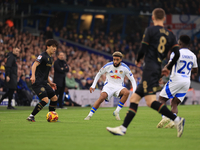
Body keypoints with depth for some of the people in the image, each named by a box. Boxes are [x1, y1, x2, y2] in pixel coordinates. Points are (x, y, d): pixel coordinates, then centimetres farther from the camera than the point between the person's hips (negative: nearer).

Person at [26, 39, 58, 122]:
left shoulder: (50, 58, 19)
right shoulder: (43, 55, -10)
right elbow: (34, 65, -24)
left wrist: (50, 82, 25)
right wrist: (33, 76, -39)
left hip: (44, 83, 10)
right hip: (38, 83, -10)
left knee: (54, 98, 8)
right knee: (45, 100, -20)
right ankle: (31, 116, -12)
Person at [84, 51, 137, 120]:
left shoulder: (125, 68, -6)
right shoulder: (108, 66, -7)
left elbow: (132, 80, 1)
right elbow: (99, 74, 9)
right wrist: (93, 86, 2)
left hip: (119, 87, 1)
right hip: (108, 86, -1)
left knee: (126, 92, -32)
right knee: (102, 97, -32)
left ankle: (117, 111, -21)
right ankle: (89, 115, -23)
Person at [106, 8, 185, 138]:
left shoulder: (150, 30, -2)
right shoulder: (170, 35, 15)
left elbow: (143, 50, -5)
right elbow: (177, 54, 7)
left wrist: (138, 60, 17)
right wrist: (168, 68, 21)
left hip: (150, 68, -8)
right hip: (158, 70, 8)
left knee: (151, 101, -17)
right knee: (134, 98, 11)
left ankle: (177, 120, -26)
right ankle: (123, 128, 8)